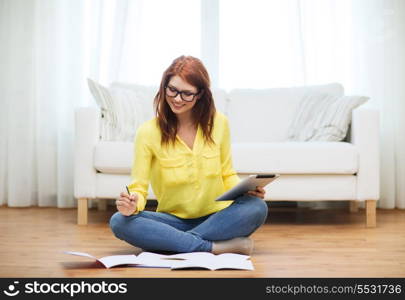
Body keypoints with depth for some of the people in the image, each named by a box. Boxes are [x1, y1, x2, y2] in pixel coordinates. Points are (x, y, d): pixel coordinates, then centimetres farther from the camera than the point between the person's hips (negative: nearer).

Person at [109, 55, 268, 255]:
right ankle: (217, 247, -29)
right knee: (119, 222, -27)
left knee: (257, 207, -29)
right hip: (173, 220, -1)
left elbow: (227, 175, 9)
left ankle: (169, 242, -23)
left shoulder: (218, 123, 0)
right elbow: (138, 187, -7)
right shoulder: (148, 132, -7)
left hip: (216, 218, 1)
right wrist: (133, 203, -30)